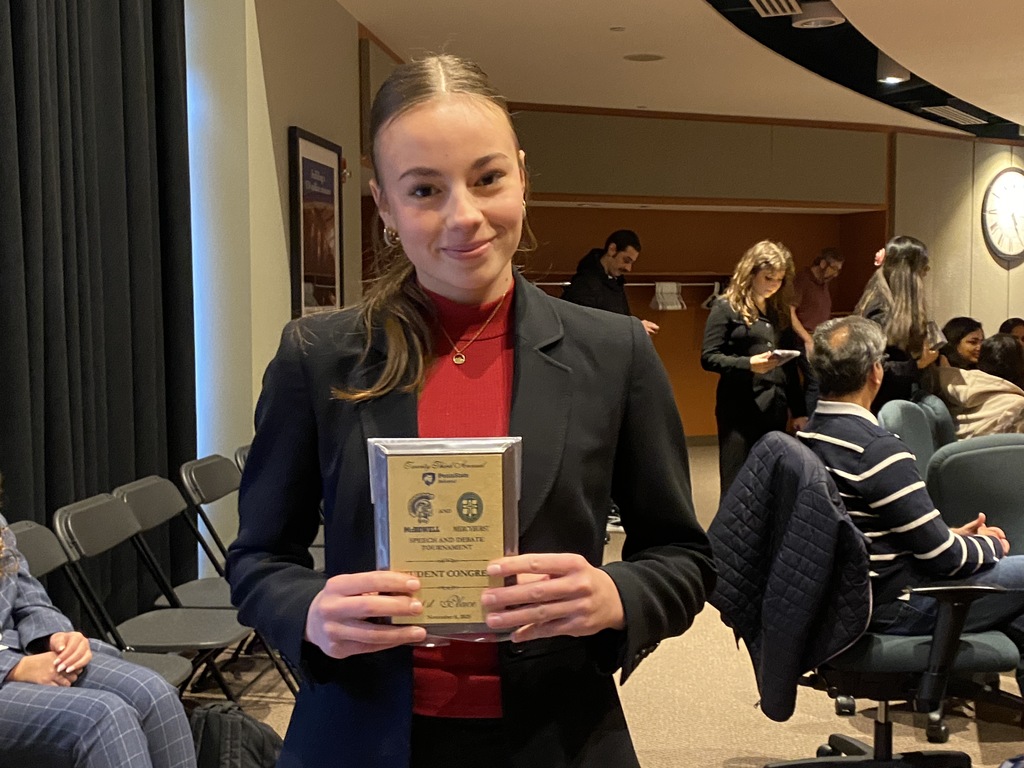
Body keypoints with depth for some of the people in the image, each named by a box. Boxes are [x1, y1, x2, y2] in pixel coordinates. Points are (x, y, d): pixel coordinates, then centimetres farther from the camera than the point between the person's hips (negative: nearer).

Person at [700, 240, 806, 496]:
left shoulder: (779, 311, 14)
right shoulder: (727, 307, -3)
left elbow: (789, 366, 16)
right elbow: (708, 357, -9)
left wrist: (799, 410, 14)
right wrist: (748, 364, -22)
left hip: (776, 408, 6)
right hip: (739, 409, -5)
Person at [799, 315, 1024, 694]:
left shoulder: (807, 436, 2)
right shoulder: (879, 449, -25)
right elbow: (942, 557, -19)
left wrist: (954, 535, 11)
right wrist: (991, 545, 0)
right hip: (894, 609, -9)